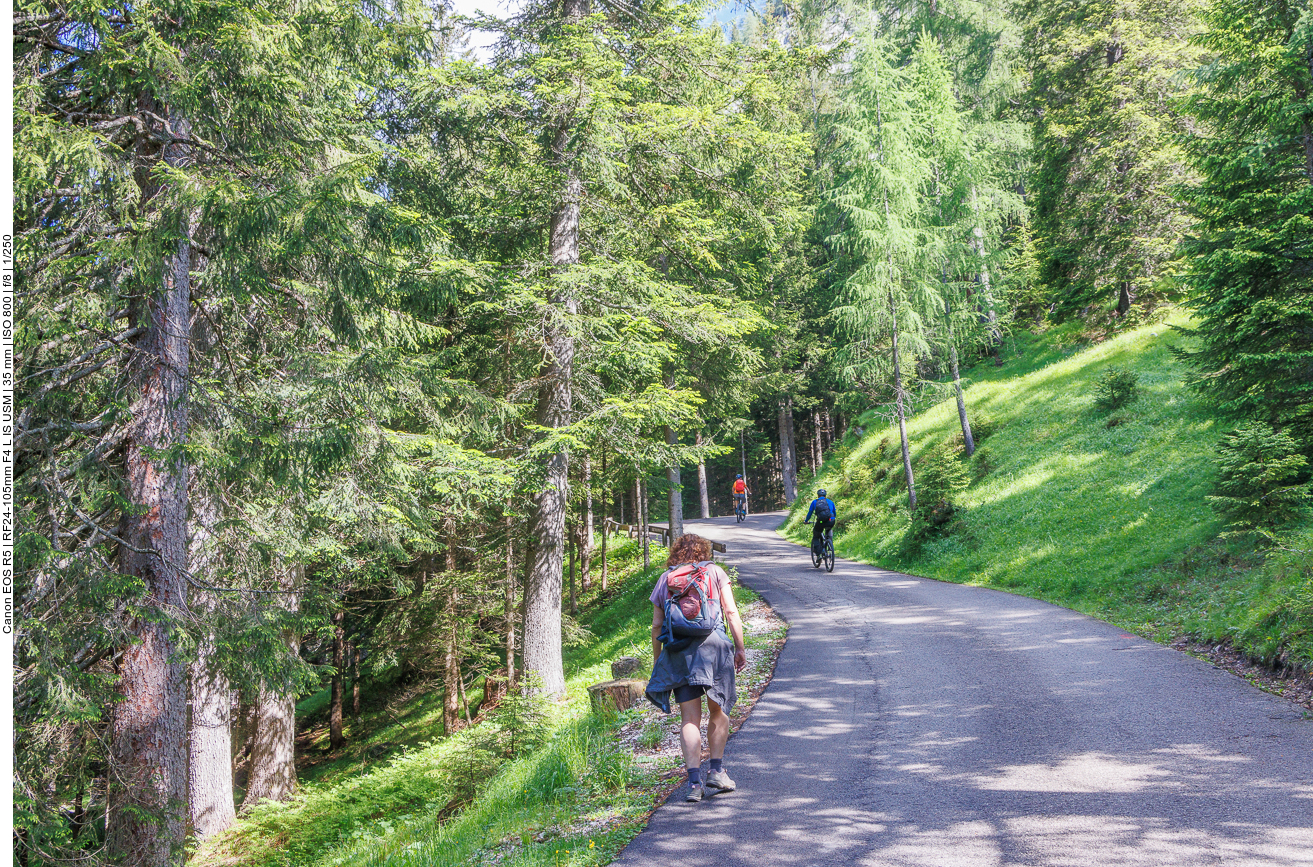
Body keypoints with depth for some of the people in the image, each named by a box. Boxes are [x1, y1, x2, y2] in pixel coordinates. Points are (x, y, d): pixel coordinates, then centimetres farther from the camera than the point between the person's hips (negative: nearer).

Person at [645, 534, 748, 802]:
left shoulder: (664, 579, 15)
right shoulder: (715, 572, 12)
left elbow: (657, 626, 12)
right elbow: (731, 612, 4)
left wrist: (656, 660, 18)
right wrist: (740, 648, 7)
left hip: (678, 650, 1)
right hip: (713, 644, -1)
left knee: (689, 718, 4)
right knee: (718, 710, 15)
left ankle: (694, 780, -2)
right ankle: (716, 771, 15)